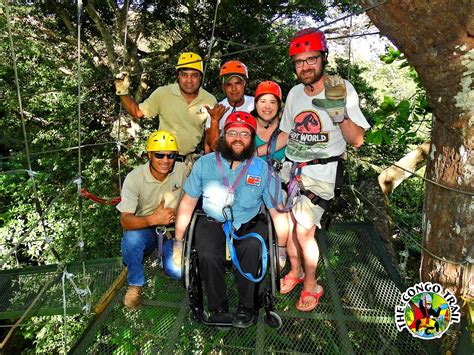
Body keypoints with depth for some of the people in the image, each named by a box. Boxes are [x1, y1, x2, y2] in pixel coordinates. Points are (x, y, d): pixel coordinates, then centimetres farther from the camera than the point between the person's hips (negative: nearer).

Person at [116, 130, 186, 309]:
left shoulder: (183, 170, -14)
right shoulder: (135, 177, -18)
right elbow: (125, 220, -25)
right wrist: (154, 219, -41)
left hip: (172, 229, 1)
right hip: (144, 229, -1)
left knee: (177, 270, -21)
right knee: (131, 238, -36)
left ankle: (164, 254, 17)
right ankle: (135, 284, -8)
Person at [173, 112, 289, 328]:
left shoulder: (263, 169, -1)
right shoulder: (204, 163, 1)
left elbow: (277, 213, 3)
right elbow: (188, 204, 6)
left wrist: (281, 250, 2)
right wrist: (178, 241, 6)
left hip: (249, 225, 0)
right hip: (213, 223, 1)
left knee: (252, 248, -32)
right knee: (208, 255, -29)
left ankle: (246, 307, -9)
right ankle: (218, 307, -3)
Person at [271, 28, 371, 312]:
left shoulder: (342, 89, -8)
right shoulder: (295, 93, 7)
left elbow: (357, 140, -9)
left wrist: (339, 114, -25)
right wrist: (254, 153, 11)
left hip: (322, 171, -5)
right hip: (293, 168, 5)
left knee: (304, 231, -9)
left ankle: (311, 285, 16)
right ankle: (296, 271, 35)